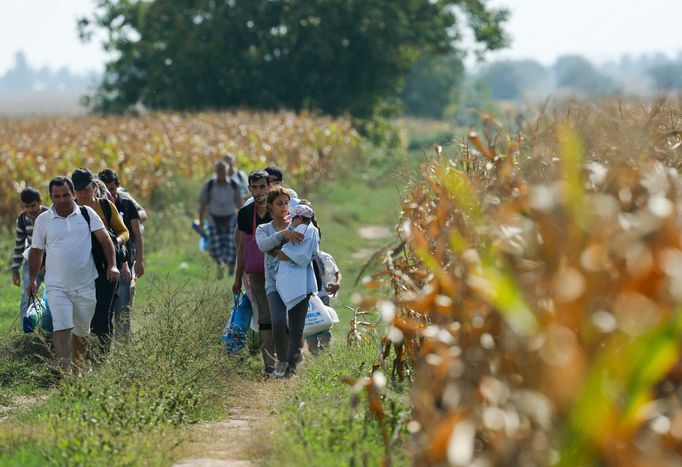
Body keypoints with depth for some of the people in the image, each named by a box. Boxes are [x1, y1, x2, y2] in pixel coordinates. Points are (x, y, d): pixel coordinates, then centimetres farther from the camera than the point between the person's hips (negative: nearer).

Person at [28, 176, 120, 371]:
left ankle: (78, 367, 30)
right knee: (61, 327, -17)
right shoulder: (42, 220, 2)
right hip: (57, 287, -1)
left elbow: (104, 239, -1)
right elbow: (36, 252, 11)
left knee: (82, 331, 13)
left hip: (85, 285, 1)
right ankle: (65, 370, -24)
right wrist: (32, 280, 7)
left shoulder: (87, 214, 2)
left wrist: (111, 265, -13)